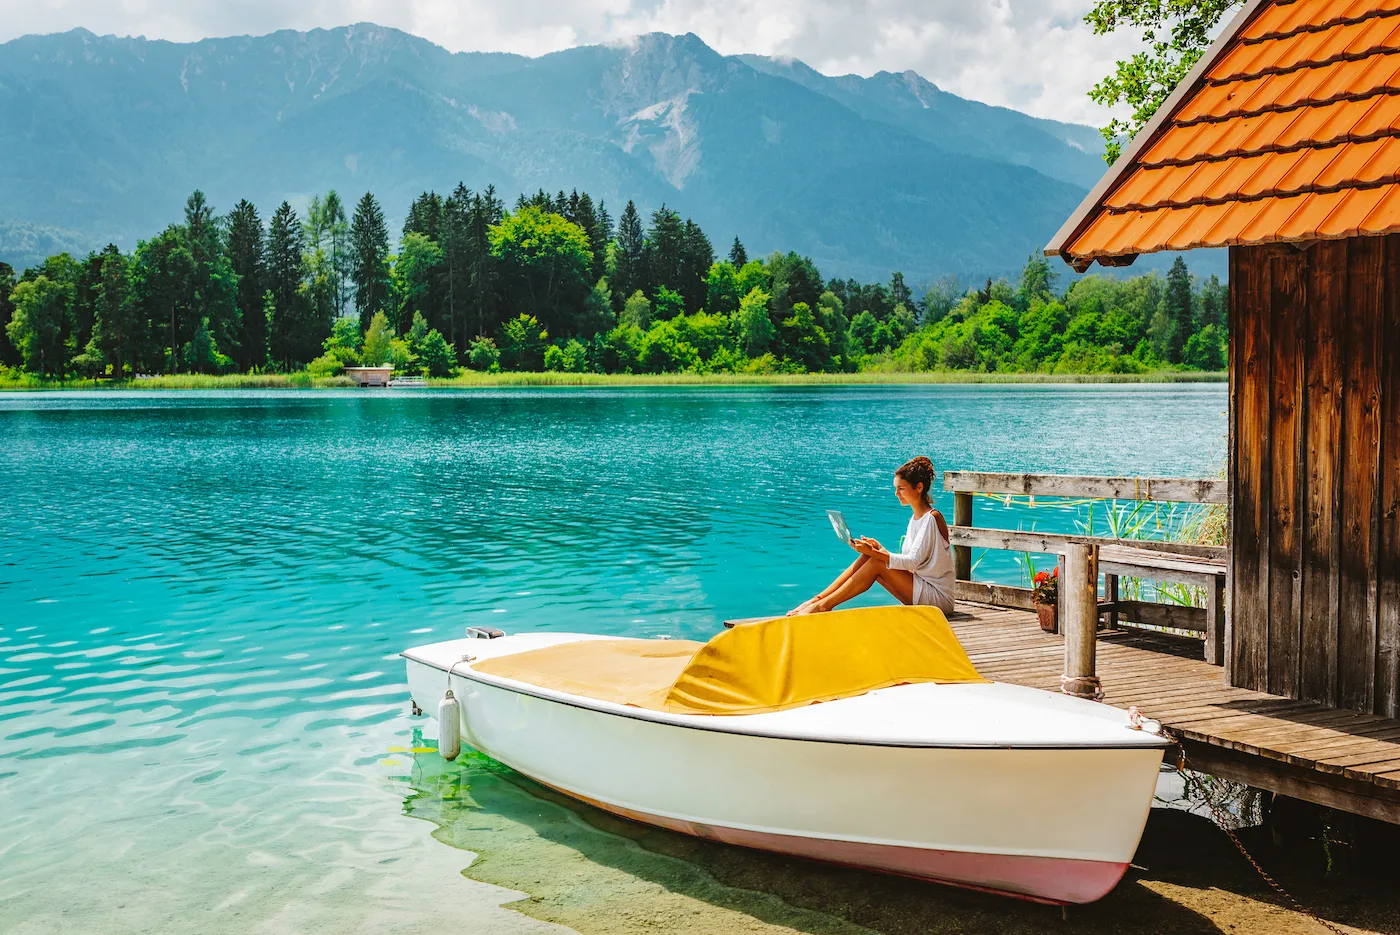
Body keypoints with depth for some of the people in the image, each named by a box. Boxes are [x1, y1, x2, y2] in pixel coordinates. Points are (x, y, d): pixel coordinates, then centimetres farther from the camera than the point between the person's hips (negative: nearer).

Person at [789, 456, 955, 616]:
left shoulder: (932, 518, -14)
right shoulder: (916, 518, 14)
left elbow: (913, 561, -21)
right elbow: (904, 561, 12)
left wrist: (874, 553, -25)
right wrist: (879, 549, -3)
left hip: (939, 597, -8)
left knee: (875, 564, -18)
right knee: (867, 557, -5)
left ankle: (823, 605, -14)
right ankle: (818, 599, -8)